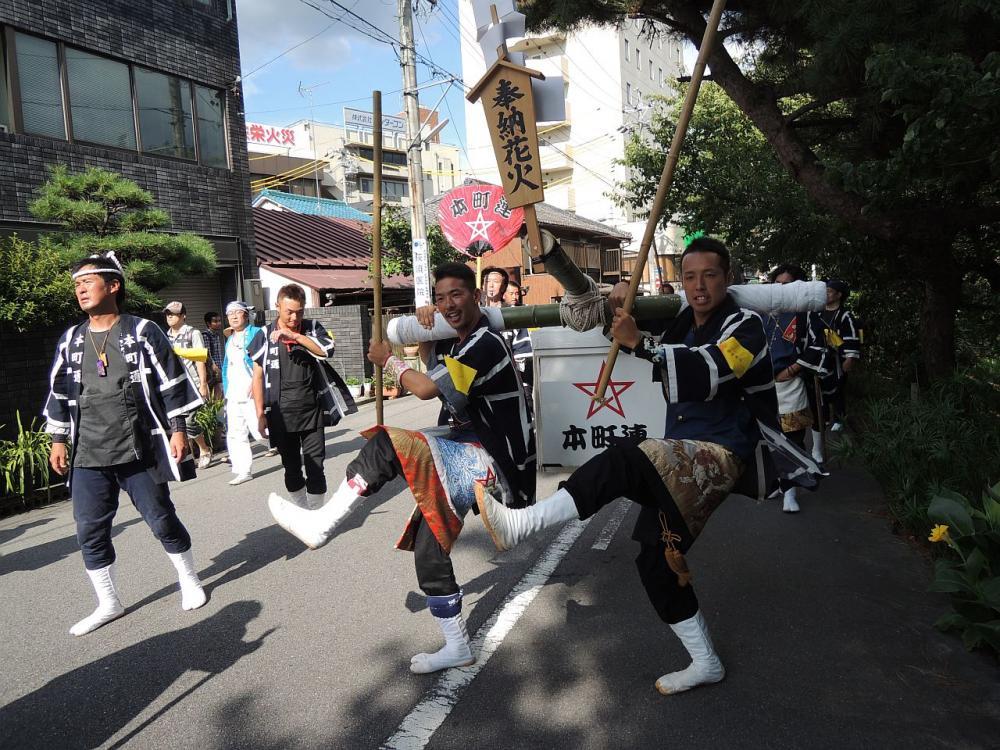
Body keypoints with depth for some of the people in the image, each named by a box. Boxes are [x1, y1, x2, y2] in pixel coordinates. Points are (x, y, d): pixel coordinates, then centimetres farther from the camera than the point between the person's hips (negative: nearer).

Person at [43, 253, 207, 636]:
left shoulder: (143, 331, -4)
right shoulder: (71, 340, 9)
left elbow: (171, 382, -4)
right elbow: (60, 392, 16)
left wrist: (177, 429, -8)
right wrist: (58, 439, 14)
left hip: (139, 450, -4)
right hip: (87, 457, 5)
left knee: (161, 519, 4)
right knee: (90, 530, 7)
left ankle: (189, 581, 27)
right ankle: (109, 604, 23)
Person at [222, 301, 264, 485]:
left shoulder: (256, 333, -4)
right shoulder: (229, 340, 21)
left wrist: (256, 384, -20)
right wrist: (226, 390, 16)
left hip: (252, 394, -8)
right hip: (233, 396, 8)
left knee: (260, 430, -11)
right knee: (235, 435, 8)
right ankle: (244, 471, 15)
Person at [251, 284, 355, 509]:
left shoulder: (313, 328, 4)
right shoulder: (265, 335, 3)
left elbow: (327, 350, -16)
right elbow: (258, 377, 4)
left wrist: (294, 335, -21)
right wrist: (260, 414, 0)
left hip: (312, 411, 0)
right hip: (281, 414, 1)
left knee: (315, 466, -1)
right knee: (291, 467, 11)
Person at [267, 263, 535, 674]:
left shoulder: (485, 344, -17)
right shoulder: (459, 339, 11)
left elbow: (427, 388, -18)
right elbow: (432, 363, 29)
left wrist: (388, 360, 0)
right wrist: (424, 329, 8)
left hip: (496, 466, -10)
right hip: (469, 456, 10)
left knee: (388, 444, -24)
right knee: (429, 544, 11)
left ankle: (322, 524, -11)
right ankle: (456, 648, 23)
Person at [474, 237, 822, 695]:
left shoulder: (745, 327, -7)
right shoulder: (682, 325, 14)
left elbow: (705, 374, -29)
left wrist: (640, 343, -36)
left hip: (721, 456, -8)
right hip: (680, 460, 8)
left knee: (623, 463, -34)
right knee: (655, 559, 8)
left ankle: (520, 524, -36)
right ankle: (704, 663, 23)